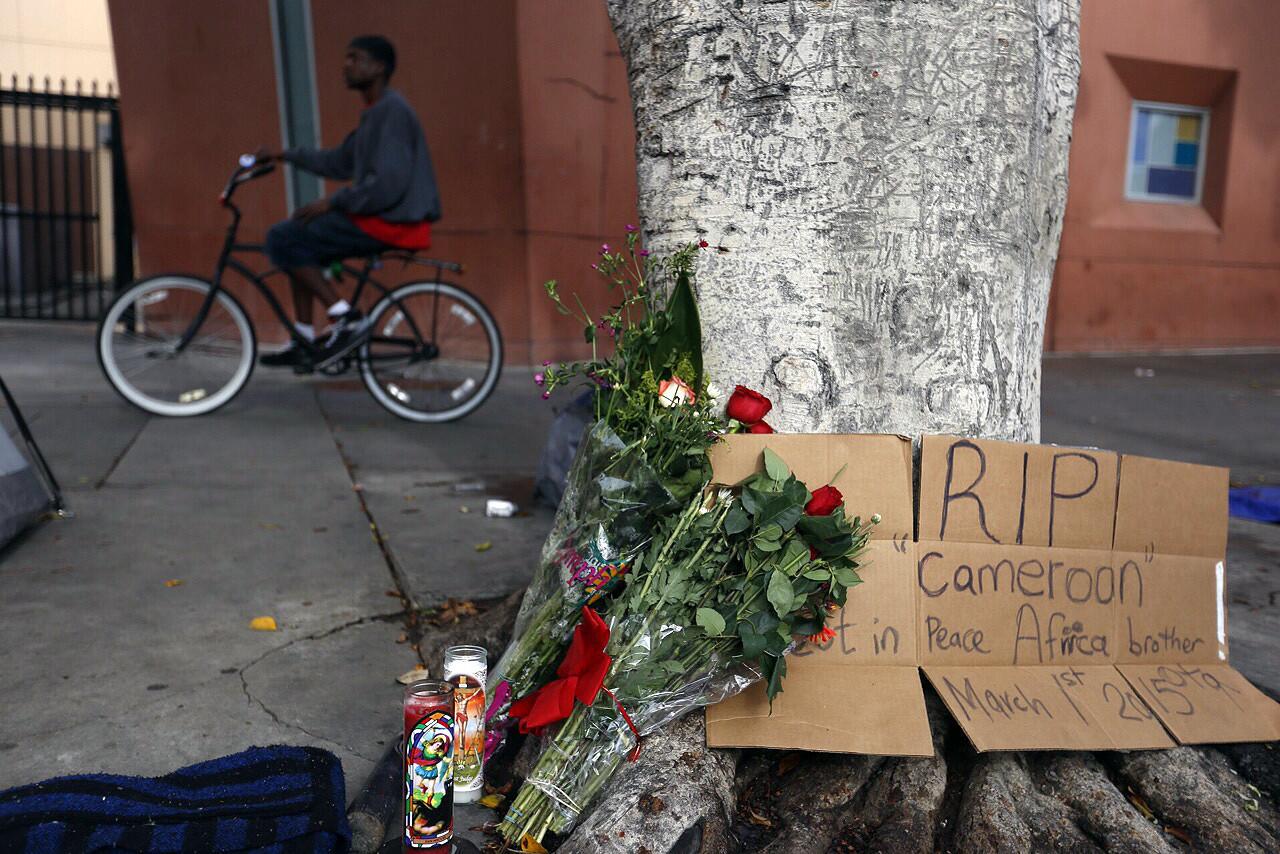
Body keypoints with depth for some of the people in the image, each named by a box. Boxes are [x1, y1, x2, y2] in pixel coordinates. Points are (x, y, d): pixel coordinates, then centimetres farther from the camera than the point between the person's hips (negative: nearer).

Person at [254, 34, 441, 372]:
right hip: (380, 216, 10)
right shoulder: (374, 112, 18)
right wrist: (285, 155, 24)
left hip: (393, 222, -10)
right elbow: (340, 163, 27)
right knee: (299, 242, 18)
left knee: (282, 239, -11)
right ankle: (304, 342, 18)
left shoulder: (392, 110, -14)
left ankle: (346, 318, -9)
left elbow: (389, 184, -23)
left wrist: (332, 203, -16)